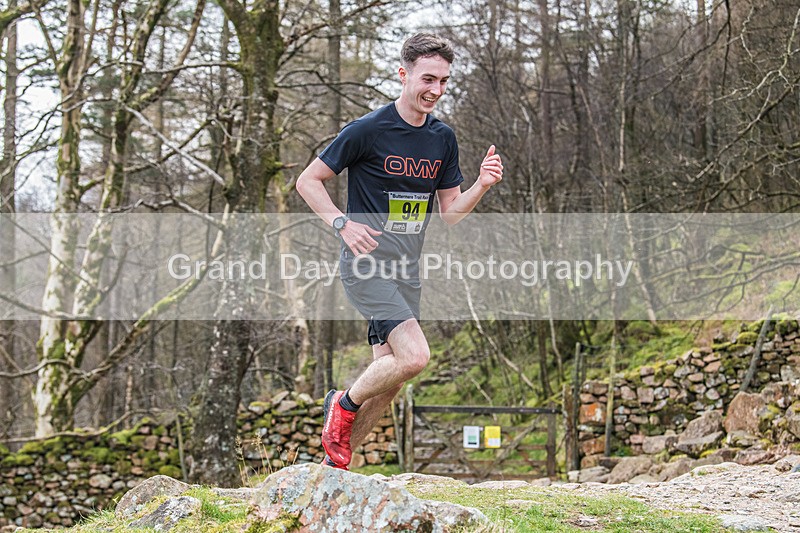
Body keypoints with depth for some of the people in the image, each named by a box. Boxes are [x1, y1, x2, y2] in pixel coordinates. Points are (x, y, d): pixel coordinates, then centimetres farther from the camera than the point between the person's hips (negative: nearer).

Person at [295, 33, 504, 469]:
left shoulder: (443, 138, 8)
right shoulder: (368, 130, -11)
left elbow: (450, 212, 12)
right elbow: (308, 181, -4)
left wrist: (482, 185, -6)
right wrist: (343, 223, -17)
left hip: (407, 271, 7)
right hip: (366, 266, -7)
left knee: (389, 378, 6)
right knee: (415, 356, -22)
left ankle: (336, 461, 21)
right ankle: (345, 403, 3)